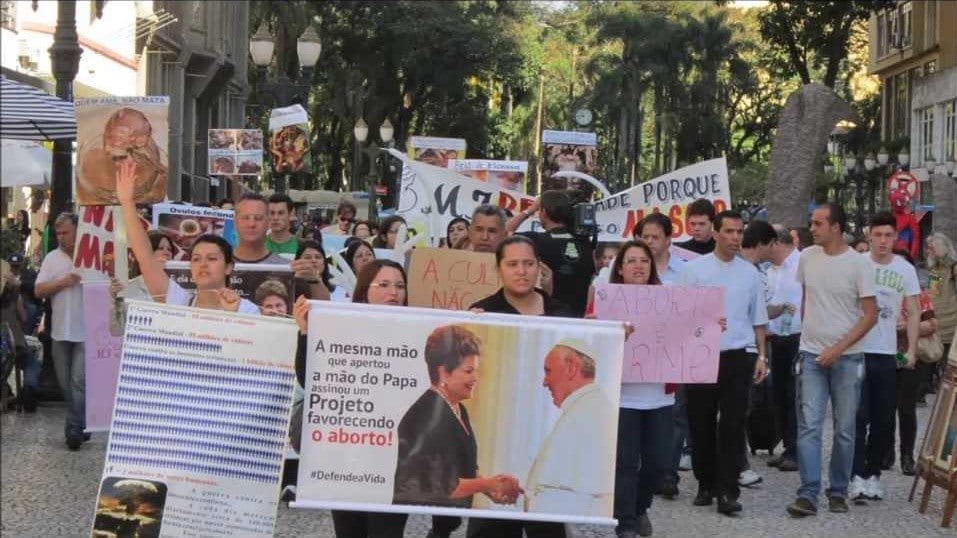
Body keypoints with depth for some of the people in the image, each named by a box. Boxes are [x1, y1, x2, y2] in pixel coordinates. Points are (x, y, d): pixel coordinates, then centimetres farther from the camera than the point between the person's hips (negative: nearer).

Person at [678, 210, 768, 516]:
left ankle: (727, 491, 0)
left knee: (733, 426, -2)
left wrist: (762, 356, 10)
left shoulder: (749, 273, 8)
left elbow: (758, 319, 15)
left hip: (737, 357, 1)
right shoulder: (694, 269, 0)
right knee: (701, 424, 6)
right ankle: (706, 485, 20)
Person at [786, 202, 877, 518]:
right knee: (809, 427, -6)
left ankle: (838, 493, 18)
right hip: (811, 355, 2)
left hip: (847, 358, -2)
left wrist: (838, 348, -14)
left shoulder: (858, 264, -9)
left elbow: (870, 315, -8)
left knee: (844, 430, 6)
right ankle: (807, 495, -8)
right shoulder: (807, 257, 3)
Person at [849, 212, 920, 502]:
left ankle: (873, 474, 17)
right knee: (858, 416, -6)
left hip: (887, 353, 3)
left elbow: (913, 312, 7)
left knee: (884, 420, 6)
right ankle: (857, 477, -5)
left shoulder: (905, 270, 5)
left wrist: (912, 350, -3)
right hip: (856, 350, -3)